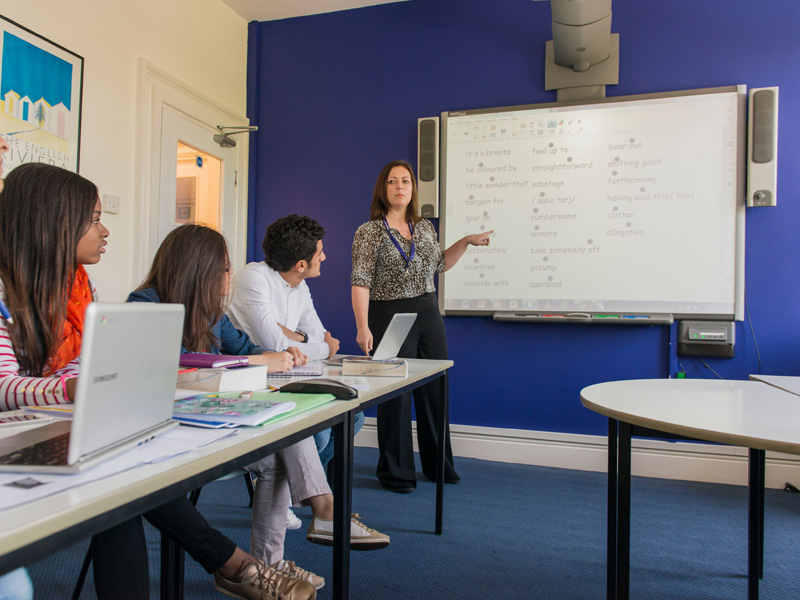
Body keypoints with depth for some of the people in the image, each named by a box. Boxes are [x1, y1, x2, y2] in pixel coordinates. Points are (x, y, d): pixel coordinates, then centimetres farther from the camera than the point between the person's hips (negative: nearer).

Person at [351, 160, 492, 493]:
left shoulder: (425, 228, 11)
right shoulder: (370, 232, -6)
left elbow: (439, 265, 25)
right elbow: (361, 282, -12)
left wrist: (466, 242, 16)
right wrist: (362, 327, -20)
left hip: (429, 315, 6)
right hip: (390, 317, -5)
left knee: (434, 390, 11)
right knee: (395, 394, 1)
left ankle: (438, 465, 29)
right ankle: (395, 472, 18)